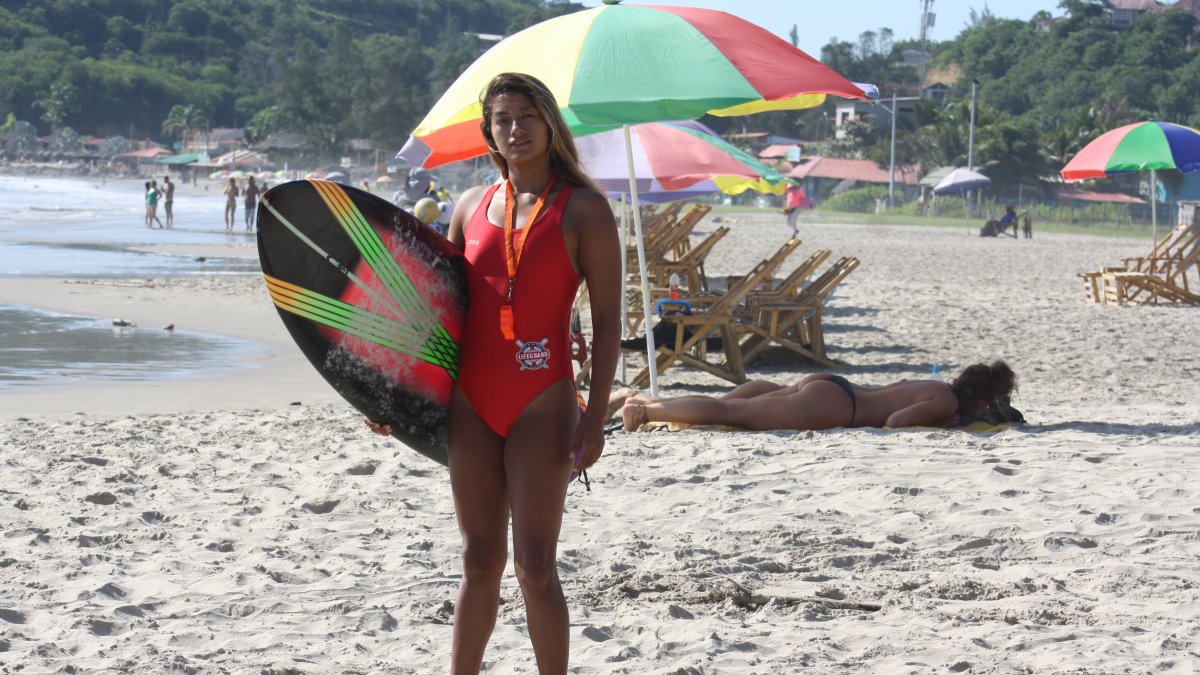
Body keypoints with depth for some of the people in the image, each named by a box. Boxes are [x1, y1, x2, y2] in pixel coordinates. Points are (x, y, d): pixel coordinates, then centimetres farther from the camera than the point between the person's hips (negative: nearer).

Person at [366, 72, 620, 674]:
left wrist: (595, 416, -11)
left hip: (542, 405, -4)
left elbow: (607, 320, -5)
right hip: (471, 404, 4)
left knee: (535, 566, -4)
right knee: (480, 561, 9)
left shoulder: (583, 209, -3)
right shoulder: (472, 205, 11)